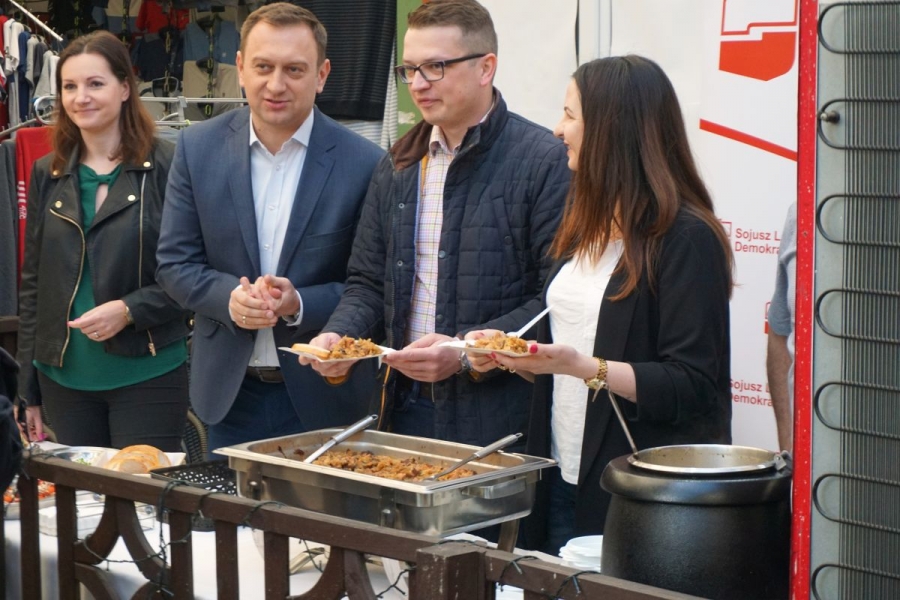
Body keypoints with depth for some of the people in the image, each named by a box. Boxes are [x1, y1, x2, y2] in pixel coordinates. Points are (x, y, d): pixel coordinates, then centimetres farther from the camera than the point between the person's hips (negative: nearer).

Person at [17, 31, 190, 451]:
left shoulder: (165, 168, -5)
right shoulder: (47, 175, 10)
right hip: (65, 378, 4)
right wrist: (29, 391, 11)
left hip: (147, 376, -4)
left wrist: (129, 310, -19)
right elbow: (33, 285, 13)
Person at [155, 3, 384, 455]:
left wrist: (299, 303, -20)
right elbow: (174, 263, 3)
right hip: (229, 395, 2)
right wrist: (230, 297, -16)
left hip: (322, 397, -2)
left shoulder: (363, 163, -8)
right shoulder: (198, 147, 1)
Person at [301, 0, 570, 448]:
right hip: (405, 409, 5)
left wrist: (465, 353, -21)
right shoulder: (396, 168, 13)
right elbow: (369, 283, 17)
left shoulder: (545, 162, -8)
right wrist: (339, 335, -3)